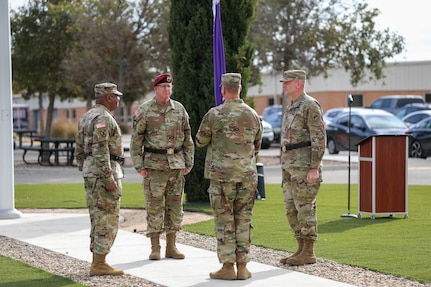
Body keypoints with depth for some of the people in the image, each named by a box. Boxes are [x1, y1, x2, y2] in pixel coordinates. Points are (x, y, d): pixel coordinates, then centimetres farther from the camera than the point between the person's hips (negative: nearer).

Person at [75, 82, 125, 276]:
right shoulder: (103, 118, -15)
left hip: (91, 173, 10)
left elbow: (80, 150, 18)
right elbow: (100, 151, -22)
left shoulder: (87, 117, 15)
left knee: (98, 220, 12)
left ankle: (97, 263, 14)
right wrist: (109, 179, -22)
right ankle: (99, 265, -6)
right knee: (107, 220, -6)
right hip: (104, 172, -10)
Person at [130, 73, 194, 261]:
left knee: (175, 205, 6)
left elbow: (187, 138, 12)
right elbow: (136, 140, -3)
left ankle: (171, 247, 13)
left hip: (176, 164, 4)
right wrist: (139, 166, -8)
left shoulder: (179, 109, 7)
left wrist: (189, 163, 6)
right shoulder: (144, 111, -4)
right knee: (154, 205, -2)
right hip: (154, 165, -4)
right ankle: (155, 248, 4)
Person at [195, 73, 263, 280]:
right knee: (244, 220, 7)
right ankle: (242, 266, 7)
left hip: (222, 174, -3)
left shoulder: (214, 114, -8)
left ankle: (228, 267, 0)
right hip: (248, 175, 3)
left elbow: (200, 141, 4)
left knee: (224, 221, 1)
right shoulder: (253, 115, 5)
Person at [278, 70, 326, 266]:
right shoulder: (291, 108, 19)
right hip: (290, 166, 10)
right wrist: (286, 168, 22)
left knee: (305, 208, -7)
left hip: (305, 166, -10)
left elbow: (319, 138, -16)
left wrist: (314, 168, -21)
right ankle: (302, 249, 14)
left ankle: (308, 253, -3)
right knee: (292, 209, 9)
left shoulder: (310, 106, -11)